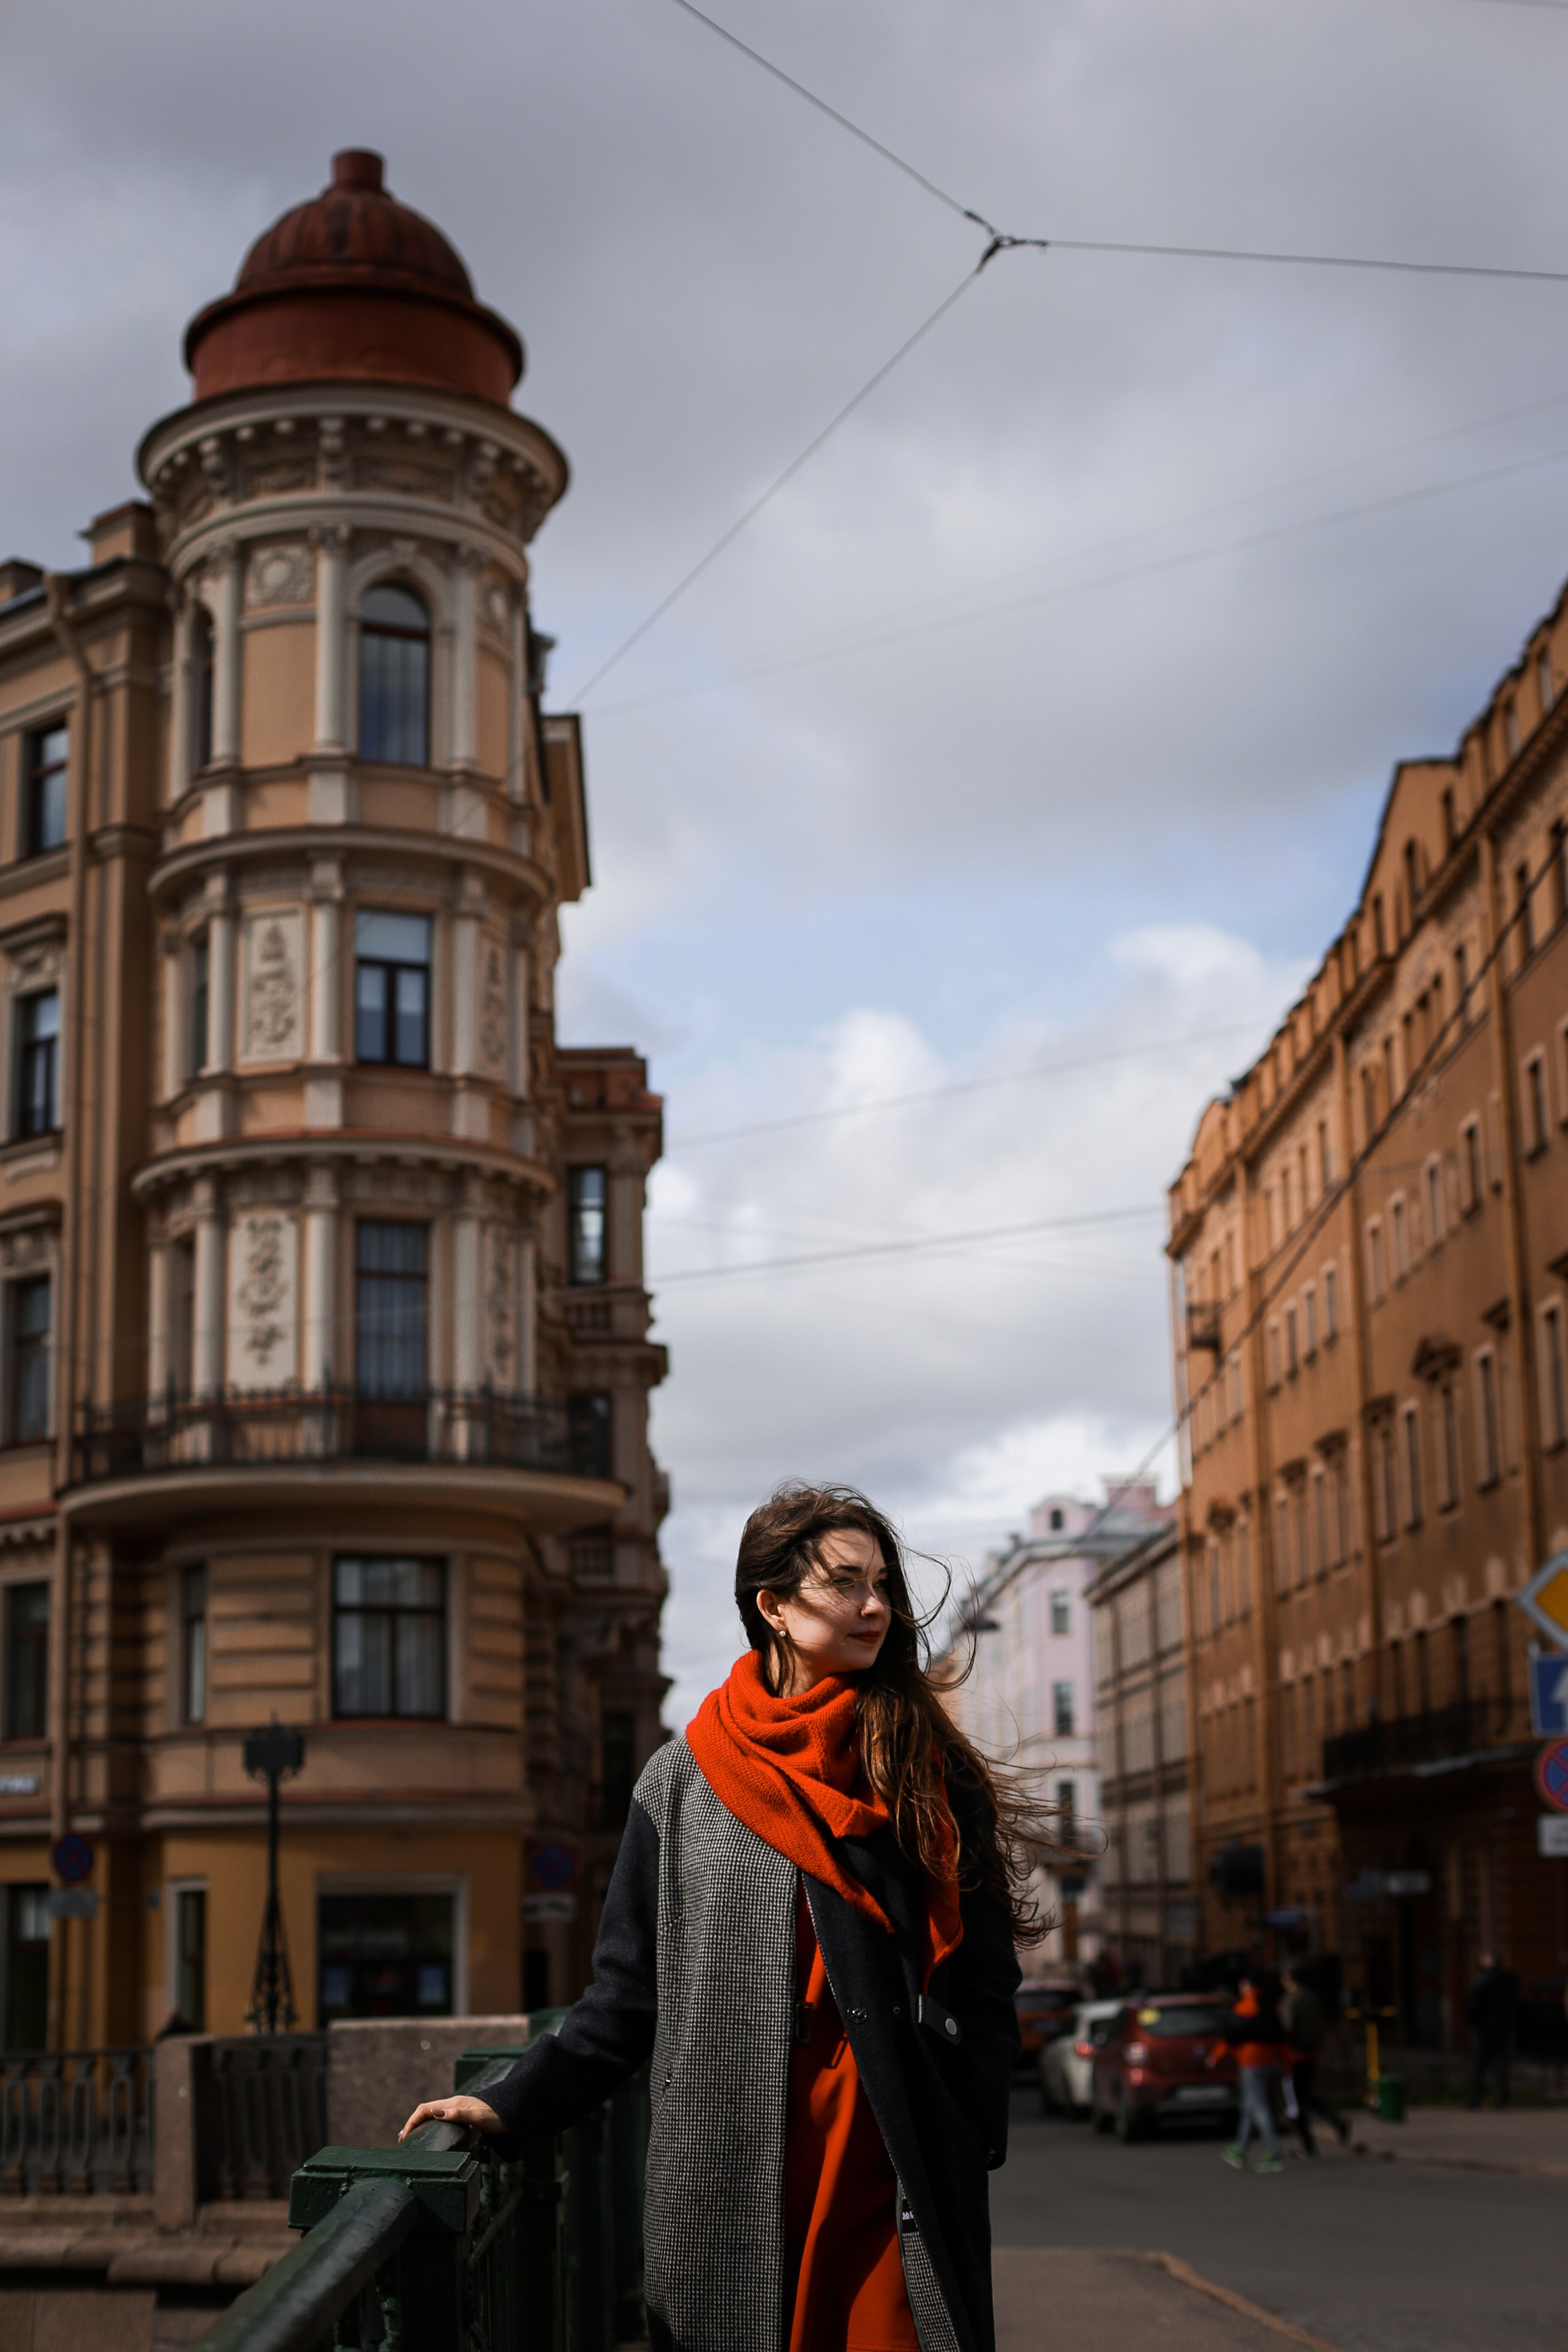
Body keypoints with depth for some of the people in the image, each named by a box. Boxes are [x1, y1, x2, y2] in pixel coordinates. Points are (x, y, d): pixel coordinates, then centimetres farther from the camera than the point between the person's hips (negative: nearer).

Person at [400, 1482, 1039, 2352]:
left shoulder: (931, 1779, 6)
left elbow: (981, 1988, 4)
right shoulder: (682, 1781, 7)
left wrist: (964, 2143, -9)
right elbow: (629, 1989, 9)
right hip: (729, 2176, 1)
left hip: (895, 2177, 0)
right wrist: (515, 2106, -1)